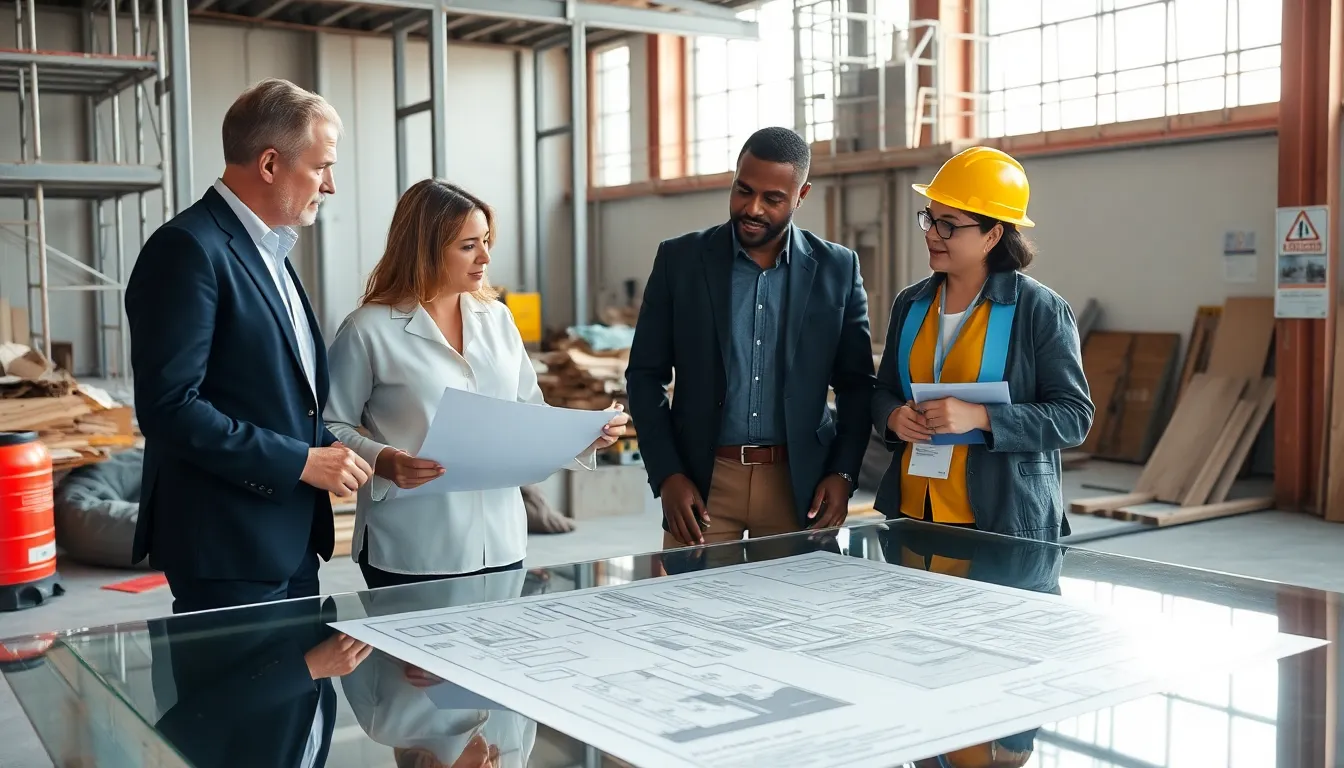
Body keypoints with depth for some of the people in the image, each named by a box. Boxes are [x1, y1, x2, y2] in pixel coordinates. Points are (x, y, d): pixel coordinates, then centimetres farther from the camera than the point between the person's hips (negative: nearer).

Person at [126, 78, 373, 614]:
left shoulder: (268, 251, 15)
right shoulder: (188, 248, -15)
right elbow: (167, 405, -22)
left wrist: (328, 450, 4)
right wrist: (300, 461, -19)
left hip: (292, 542, 9)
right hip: (228, 550, -9)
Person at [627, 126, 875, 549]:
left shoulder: (837, 269, 2)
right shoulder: (680, 259, 0)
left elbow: (857, 383, 8)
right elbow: (645, 374, 2)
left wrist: (843, 472, -4)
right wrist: (667, 475, -7)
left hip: (800, 482, 1)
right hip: (702, 481, 0)